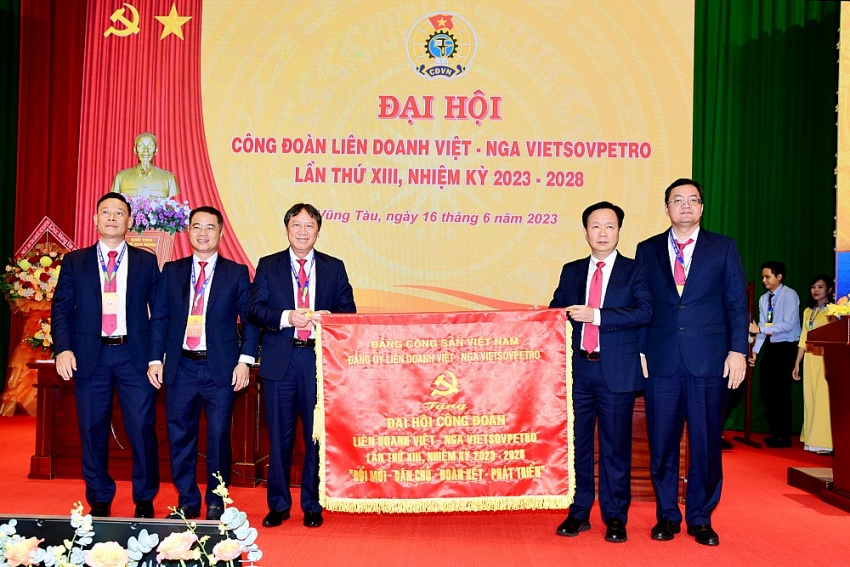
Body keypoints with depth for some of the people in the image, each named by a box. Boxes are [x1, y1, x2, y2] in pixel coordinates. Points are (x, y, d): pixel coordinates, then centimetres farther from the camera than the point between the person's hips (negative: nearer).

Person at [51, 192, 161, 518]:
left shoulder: (146, 261, 9)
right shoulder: (74, 262, 10)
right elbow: (61, 308, 5)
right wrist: (63, 349, -8)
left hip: (135, 355, -1)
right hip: (90, 356, 1)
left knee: (142, 429, -2)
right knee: (92, 431, 6)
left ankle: (145, 500, 14)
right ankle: (99, 500, 21)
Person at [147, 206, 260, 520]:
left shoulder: (237, 273, 5)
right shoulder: (171, 271, 11)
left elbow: (250, 320, 2)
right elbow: (159, 318, 10)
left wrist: (245, 360, -8)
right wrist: (155, 359, 1)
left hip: (220, 368, -2)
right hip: (180, 367, 2)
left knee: (219, 437, 2)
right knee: (179, 437, 7)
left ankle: (216, 503, 17)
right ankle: (187, 503, 20)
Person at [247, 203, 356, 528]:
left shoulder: (334, 268, 11)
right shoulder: (268, 266, 9)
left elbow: (348, 311, 7)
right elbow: (254, 309, 0)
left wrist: (327, 318, -14)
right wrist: (287, 318, -15)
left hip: (319, 360, 0)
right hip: (280, 361, 0)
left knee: (317, 434, 4)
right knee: (279, 435, 6)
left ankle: (312, 506, 17)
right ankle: (278, 505, 19)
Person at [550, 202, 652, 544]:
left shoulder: (634, 271, 2)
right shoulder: (571, 272, 13)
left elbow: (644, 312, -13)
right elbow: (556, 310, 12)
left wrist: (596, 315, -20)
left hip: (617, 371, -3)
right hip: (577, 370, 3)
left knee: (616, 447, 4)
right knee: (576, 443, 8)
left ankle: (615, 517, 16)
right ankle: (579, 513, 20)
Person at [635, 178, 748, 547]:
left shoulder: (724, 248, 8)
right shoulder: (647, 250, 11)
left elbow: (737, 304, 4)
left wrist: (738, 350, -5)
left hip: (709, 361, -1)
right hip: (661, 361, 1)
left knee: (707, 444, 4)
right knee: (662, 443, 5)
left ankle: (700, 519, 18)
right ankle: (667, 516, 20)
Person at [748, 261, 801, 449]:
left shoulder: (789, 295, -11)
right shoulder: (764, 299, 10)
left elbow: (788, 324, -20)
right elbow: (762, 327, 8)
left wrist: (760, 329, -24)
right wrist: (755, 351, 0)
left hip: (786, 348, -7)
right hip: (770, 347, 7)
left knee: (781, 392, -4)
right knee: (766, 390, 8)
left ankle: (784, 437, 7)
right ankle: (775, 433, 22)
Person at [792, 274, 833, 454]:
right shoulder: (808, 312, 17)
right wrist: (797, 363, 14)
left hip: (826, 359, -6)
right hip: (809, 359, 6)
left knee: (824, 398, -8)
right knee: (810, 399, 6)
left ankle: (824, 442, -3)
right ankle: (812, 440, 13)